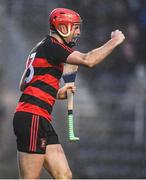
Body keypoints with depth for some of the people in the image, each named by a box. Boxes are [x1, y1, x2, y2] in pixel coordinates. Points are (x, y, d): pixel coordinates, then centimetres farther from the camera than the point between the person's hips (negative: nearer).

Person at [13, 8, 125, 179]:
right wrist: (113, 42, -11)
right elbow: (88, 60, -23)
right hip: (32, 119, -10)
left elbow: (23, 86, 28)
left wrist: (56, 94, 21)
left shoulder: (41, 48, 22)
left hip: (40, 120, 10)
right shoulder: (51, 45, -9)